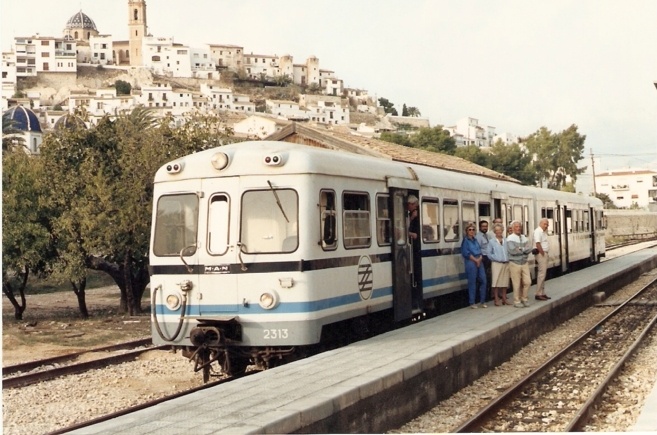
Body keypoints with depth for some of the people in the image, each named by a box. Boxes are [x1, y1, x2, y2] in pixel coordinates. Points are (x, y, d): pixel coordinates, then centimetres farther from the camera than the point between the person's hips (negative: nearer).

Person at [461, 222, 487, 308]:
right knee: (472, 282, -3)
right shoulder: (465, 240, -3)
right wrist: (475, 260, -10)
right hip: (470, 262, -7)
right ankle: (472, 303, 4)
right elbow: (466, 253, -11)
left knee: (483, 280, 2)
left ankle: (483, 301, 11)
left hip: (479, 262, 7)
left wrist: (480, 259, -3)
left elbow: (480, 250, 16)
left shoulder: (475, 240, 17)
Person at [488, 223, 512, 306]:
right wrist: (497, 258, -9)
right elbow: (489, 254, 0)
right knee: (496, 281, -4)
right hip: (497, 264, -3)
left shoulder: (506, 240, 7)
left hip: (506, 263, 3)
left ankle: (504, 298, 18)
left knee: (505, 281, 8)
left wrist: (508, 258, -3)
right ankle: (496, 300, 1)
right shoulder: (492, 241, 1)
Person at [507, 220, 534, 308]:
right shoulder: (510, 238, -7)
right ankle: (517, 301, 12)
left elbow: (529, 249, -2)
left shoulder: (524, 238, 11)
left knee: (527, 282, 4)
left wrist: (520, 249, -16)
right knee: (517, 284, 0)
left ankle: (524, 298, 22)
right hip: (515, 263, -5)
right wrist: (524, 250, -11)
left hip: (524, 263, 5)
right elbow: (512, 250, -20)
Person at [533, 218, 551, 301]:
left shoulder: (543, 232, 16)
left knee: (543, 274, 13)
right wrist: (542, 254, -19)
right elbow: (538, 244, -23)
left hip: (544, 254, 10)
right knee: (541, 274, -10)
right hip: (541, 254, -10)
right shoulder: (538, 231, -15)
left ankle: (542, 293, 19)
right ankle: (538, 294, -8)